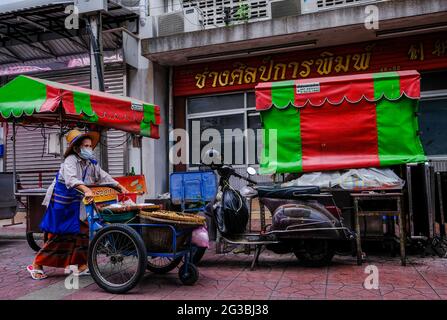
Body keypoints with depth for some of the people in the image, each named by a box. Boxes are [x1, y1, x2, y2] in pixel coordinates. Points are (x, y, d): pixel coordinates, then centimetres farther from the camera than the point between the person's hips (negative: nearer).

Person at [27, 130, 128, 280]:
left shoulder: (91, 163, 2)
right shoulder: (70, 160, -21)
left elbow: (104, 177, -2)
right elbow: (71, 179, -39)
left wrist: (120, 187, -15)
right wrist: (86, 190, -55)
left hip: (77, 204, 7)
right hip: (61, 203, -7)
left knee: (84, 233, 2)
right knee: (58, 236, -2)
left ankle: (82, 266, 12)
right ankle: (36, 265, 14)